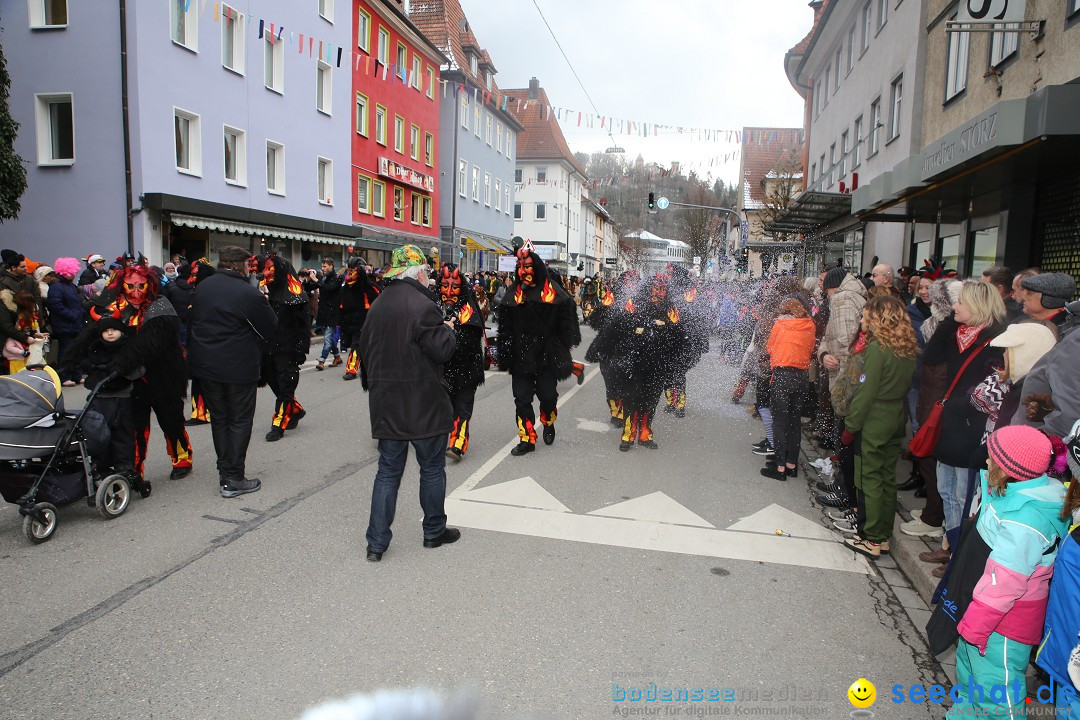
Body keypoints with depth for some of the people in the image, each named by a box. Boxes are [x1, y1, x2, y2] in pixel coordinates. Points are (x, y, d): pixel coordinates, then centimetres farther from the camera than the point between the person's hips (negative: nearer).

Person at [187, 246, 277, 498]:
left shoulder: (202, 286, 5)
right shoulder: (248, 293, -17)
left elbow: (193, 320, 14)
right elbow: (271, 327, -10)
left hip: (205, 364, 6)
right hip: (239, 367, -6)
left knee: (219, 419, 16)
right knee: (240, 420, 5)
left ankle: (224, 473, 21)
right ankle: (234, 479, 5)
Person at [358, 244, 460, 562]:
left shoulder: (377, 306, 8)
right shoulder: (422, 305, -16)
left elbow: (366, 349, 15)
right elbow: (442, 349, -18)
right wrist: (448, 330, 1)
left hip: (386, 404, 6)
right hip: (423, 404, -6)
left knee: (388, 471, 12)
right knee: (432, 468, 10)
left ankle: (376, 542, 13)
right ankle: (434, 531, 23)